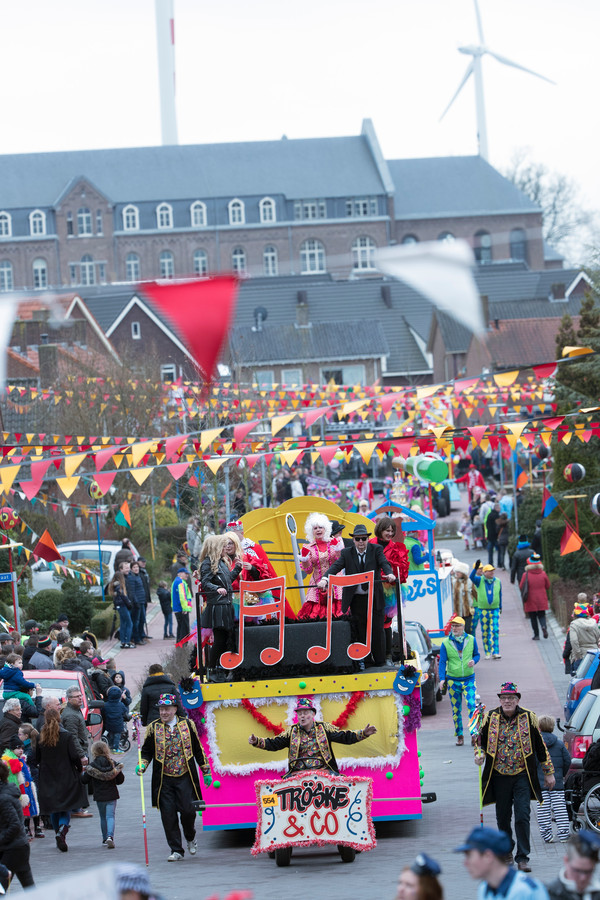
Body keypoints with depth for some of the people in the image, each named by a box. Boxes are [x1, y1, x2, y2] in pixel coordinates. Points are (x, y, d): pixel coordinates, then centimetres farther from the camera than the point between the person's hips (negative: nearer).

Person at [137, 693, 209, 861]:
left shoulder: (187, 725, 5)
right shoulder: (154, 728, 5)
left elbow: (198, 750, 12)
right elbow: (147, 751, 11)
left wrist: (206, 771, 12)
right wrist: (142, 765, -9)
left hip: (185, 778, -1)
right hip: (164, 780, 1)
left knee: (188, 810, -9)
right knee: (168, 815, -2)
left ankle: (190, 837, 23)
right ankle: (176, 850, 9)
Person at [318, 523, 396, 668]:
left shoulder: (376, 550, 0)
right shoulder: (347, 553, 3)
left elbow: (384, 563, -16)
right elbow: (336, 566, -10)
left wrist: (389, 574, -39)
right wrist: (325, 578, -30)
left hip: (374, 597, -1)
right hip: (356, 599, 1)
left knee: (377, 630, 3)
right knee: (359, 631, 4)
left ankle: (379, 662, 14)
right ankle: (360, 661, 14)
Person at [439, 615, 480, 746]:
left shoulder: (471, 640, 2)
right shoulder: (446, 643, -1)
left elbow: (476, 654, 14)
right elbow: (442, 662, -3)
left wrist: (474, 661, -11)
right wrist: (442, 679, -15)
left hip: (469, 680, 0)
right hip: (453, 680, 0)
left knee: (472, 706, -15)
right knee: (456, 710, 4)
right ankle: (460, 736, 12)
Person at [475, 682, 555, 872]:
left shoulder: (528, 718, 0)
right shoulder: (491, 718, 1)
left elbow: (540, 747, 7)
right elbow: (481, 740, 16)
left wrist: (549, 773, 9)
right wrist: (480, 754, -6)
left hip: (522, 776, -2)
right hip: (499, 776, 2)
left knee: (522, 817, -10)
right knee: (503, 817, 11)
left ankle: (522, 858, -5)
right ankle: (507, 851, 31)